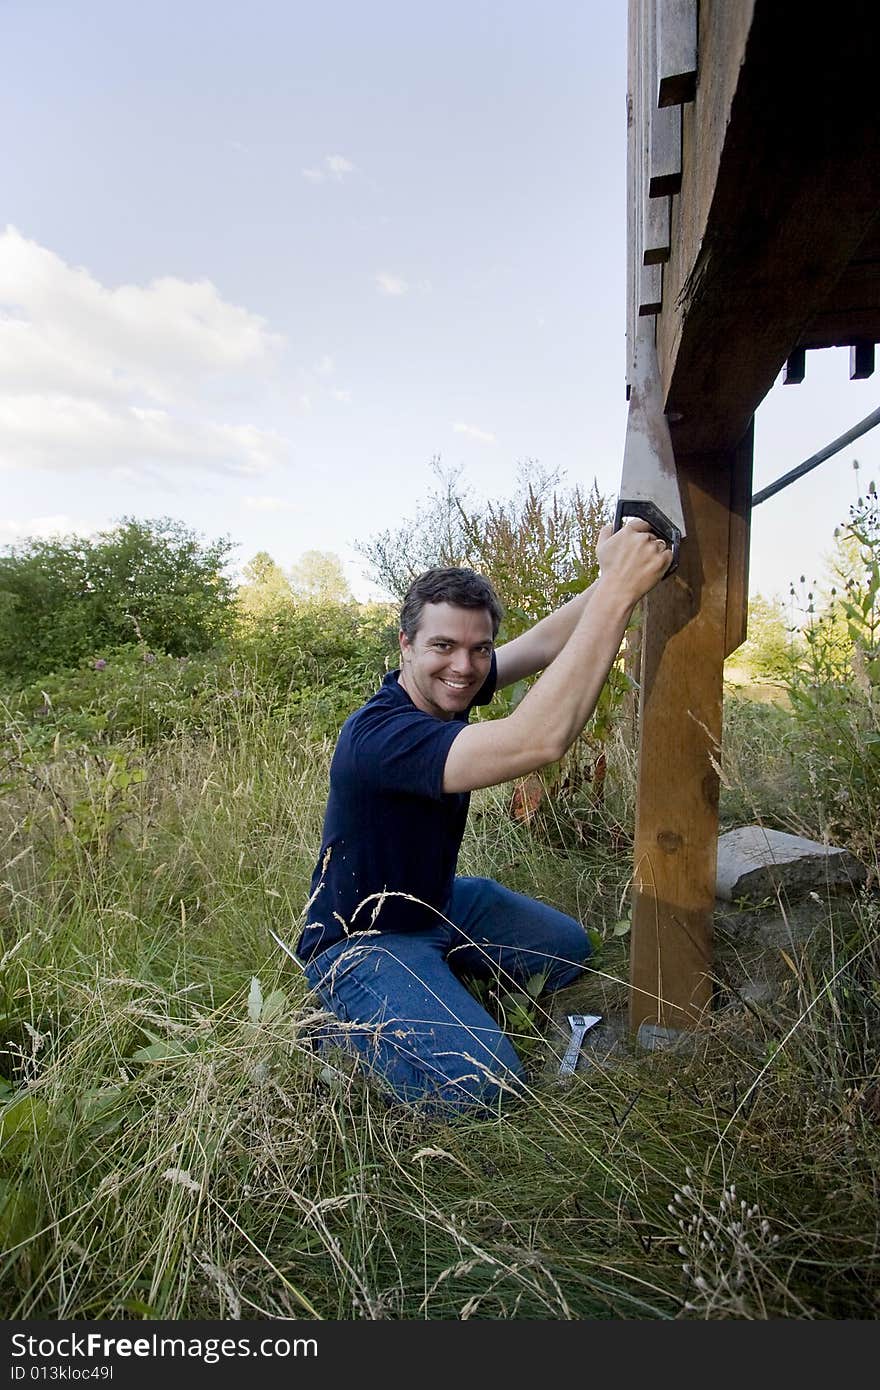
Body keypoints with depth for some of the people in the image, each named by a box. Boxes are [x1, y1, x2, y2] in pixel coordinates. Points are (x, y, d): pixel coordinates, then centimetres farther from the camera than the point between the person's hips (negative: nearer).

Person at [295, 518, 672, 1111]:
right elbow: (539, 740, -48)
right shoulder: (380, 734, -36)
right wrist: (619, 588, -47)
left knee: (569, 950, 14)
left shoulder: (446, 687, -8)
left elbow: (546, 641, -10)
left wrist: (615, 575, -26)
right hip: (362, 940, -8)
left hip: (440, 902, 9)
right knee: (482, 1083, -24)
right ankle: (348, 1025, 1)